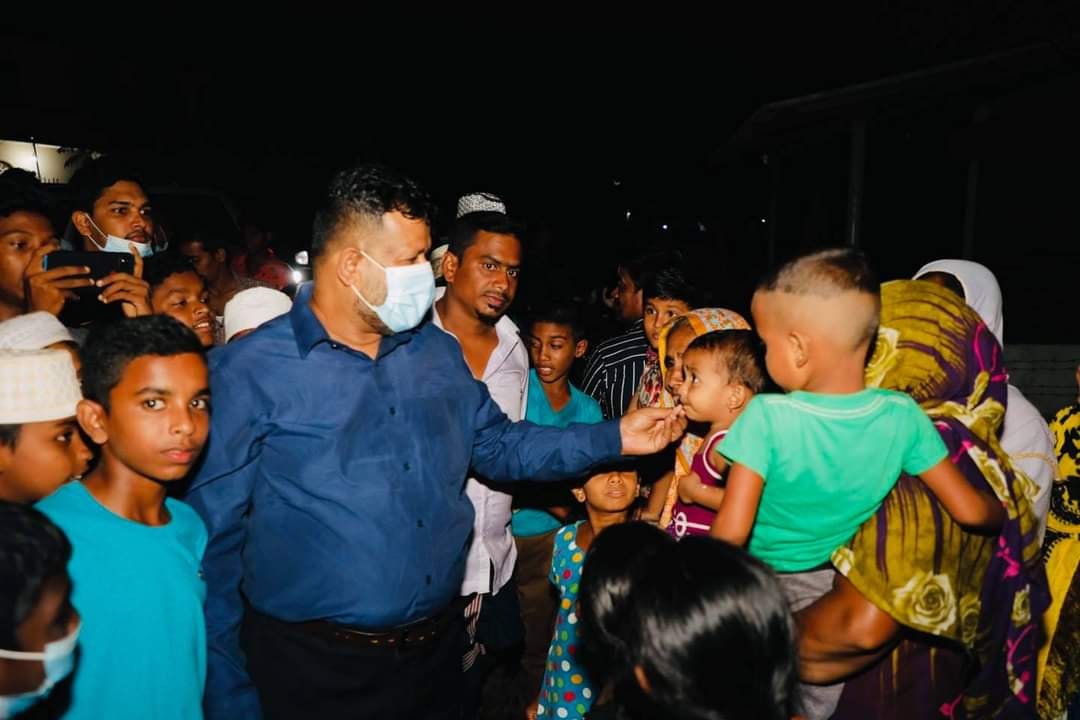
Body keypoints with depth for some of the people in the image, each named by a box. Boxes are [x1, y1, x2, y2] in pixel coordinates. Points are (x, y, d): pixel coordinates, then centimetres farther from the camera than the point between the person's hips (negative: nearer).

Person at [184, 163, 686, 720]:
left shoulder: (438, 353, 4)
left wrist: (615, 438, 5)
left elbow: (498, 445, 13)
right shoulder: (249, 372, -13)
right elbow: (212, 542, -9)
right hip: (317, 666, -4)